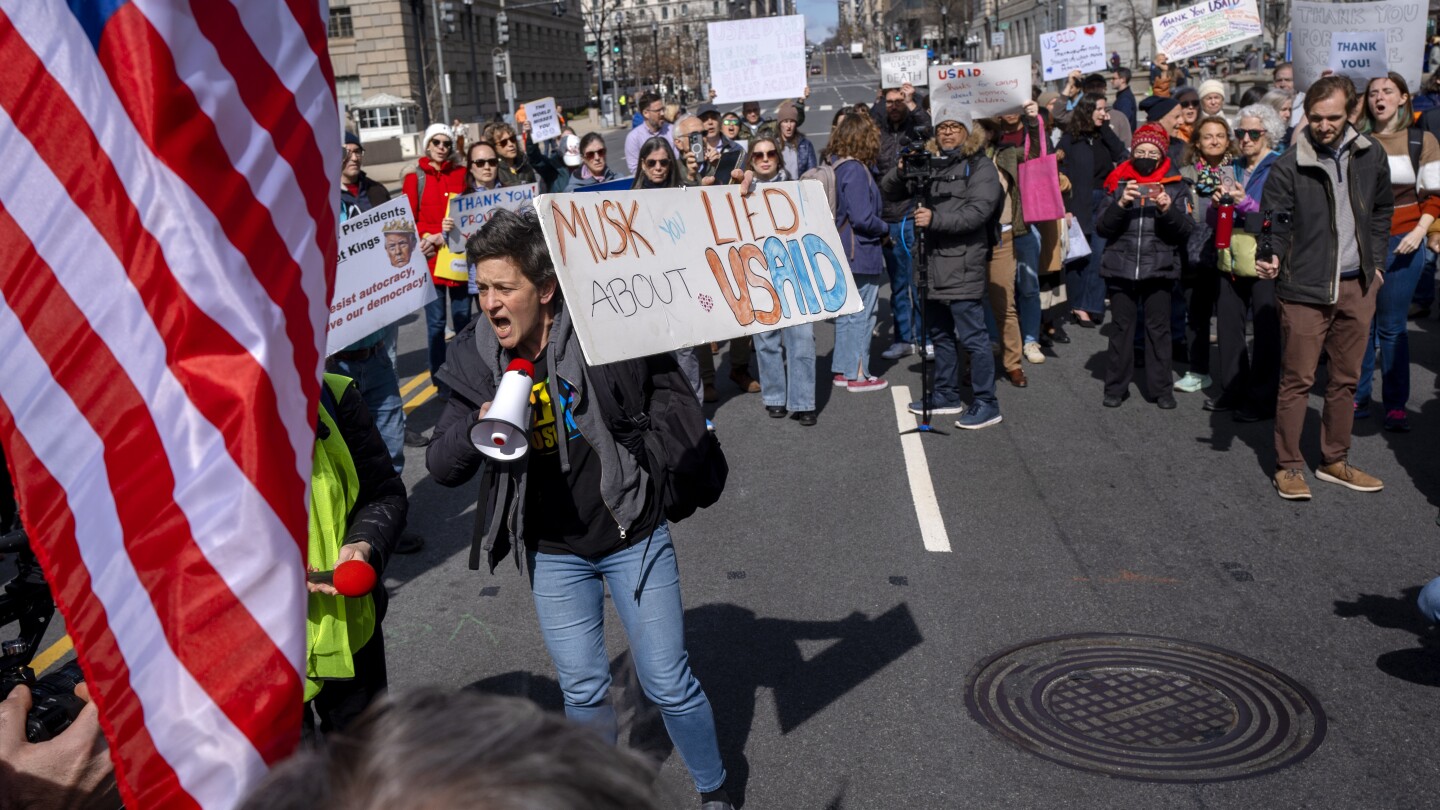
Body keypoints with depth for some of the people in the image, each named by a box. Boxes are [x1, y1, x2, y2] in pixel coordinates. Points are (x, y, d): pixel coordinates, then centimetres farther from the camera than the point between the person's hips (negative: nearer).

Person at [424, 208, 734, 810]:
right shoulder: (476, 360, -8)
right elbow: (442, 467, -8)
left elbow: (678, 405, -6)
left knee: (669, 685, 7)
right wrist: (478, 424, -25)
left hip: (633, 538, -3)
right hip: (553, 556, 3)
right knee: (583, 692, 15)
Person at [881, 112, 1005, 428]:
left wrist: (935, 219, -23)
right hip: (933, 263, 8)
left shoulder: (980, 166, -3)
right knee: (939, 334, 17)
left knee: (973, 337, -7)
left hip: (963, 266, -8)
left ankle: (986, 404, -1)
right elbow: (888, 192, 14)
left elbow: (977, 212, -16)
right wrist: (901, 170, -6)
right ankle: (946, 396, 30)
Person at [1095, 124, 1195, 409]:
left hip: (1160, 268, 0)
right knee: (1122, 328, 6)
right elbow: (1101, 227, -1)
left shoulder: (1174, 185, 4)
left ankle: (1161, 388, 12)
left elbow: (1186, 230, -2)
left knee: (1159, 329, 4)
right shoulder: (1118, 182, 5)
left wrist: (1168, 209, -19)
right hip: (1121, 267, 0)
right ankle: (1116, 387, 14)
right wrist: (1120, 204, -17)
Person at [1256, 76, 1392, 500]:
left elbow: (1381, 210, 17)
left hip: (1357, 286, 5)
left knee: (1346, 379, 13)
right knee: (1297, 380, 0)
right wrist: (1270, 258, -29)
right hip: (1305, 288, -5)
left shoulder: (1371, 155, 4)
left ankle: (1335, 461, 25)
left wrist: (1376, 262, 14)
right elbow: (1274, 223, -9)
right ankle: (1289, 466, 11)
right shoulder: (1288, 166, -11)